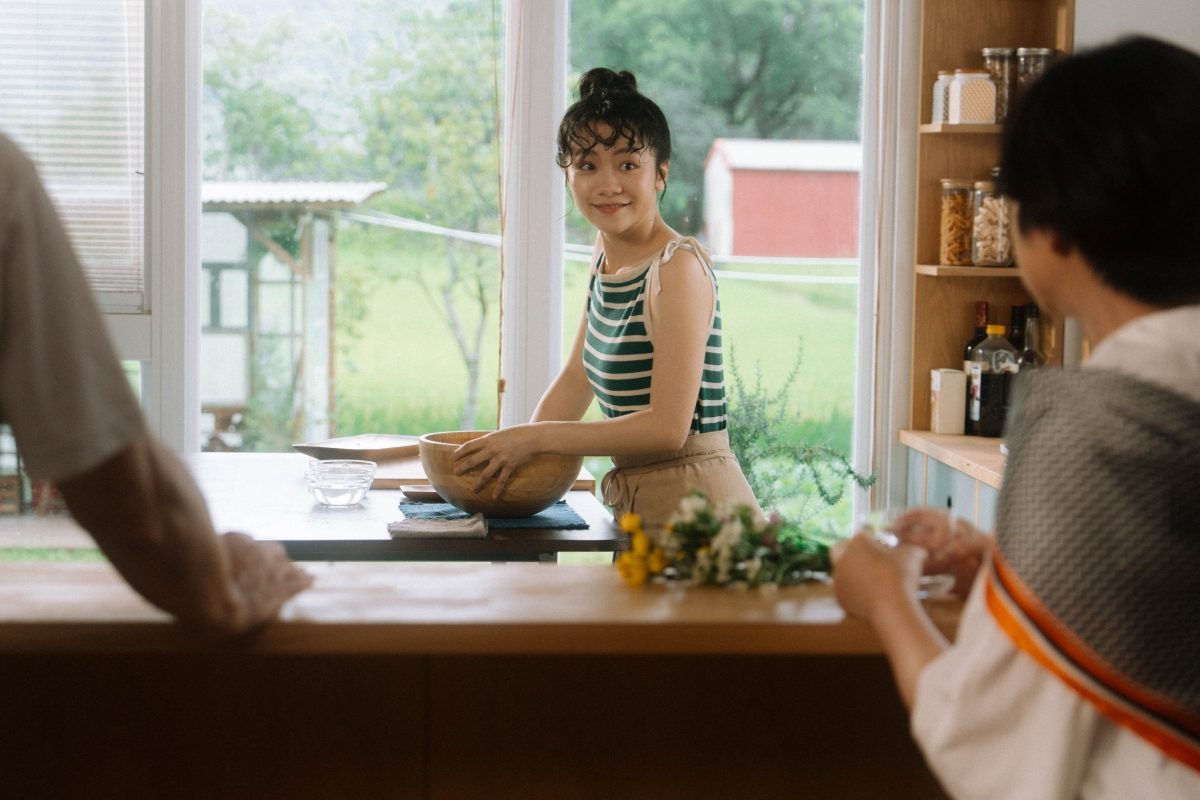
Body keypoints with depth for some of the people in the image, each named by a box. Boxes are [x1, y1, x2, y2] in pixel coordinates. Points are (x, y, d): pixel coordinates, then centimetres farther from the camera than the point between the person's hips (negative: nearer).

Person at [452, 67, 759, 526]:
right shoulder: (607, 254, 11)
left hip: (694, 505, -8)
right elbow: (577, 377, 20)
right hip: (634, 502, 8)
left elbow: (667, 428, -19)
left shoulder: (678, 268, -15)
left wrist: (534, 438, -14)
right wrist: (516, 454, 5)